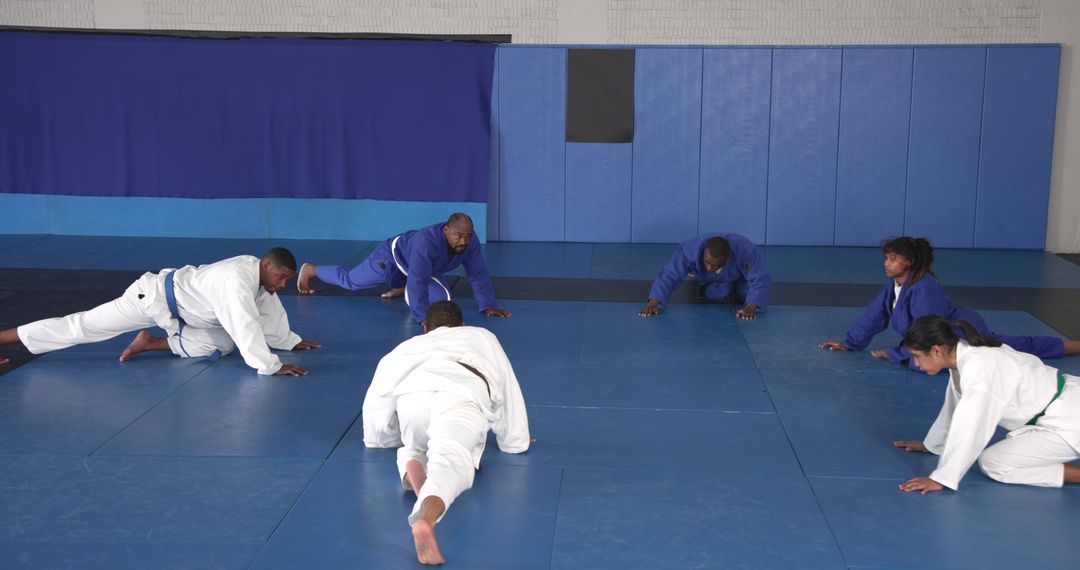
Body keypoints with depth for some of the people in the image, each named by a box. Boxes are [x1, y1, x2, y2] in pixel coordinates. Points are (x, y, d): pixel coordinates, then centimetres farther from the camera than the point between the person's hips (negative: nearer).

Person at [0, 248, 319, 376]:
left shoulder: (259, 274, -4)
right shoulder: (238, 281, -33)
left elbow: (269, 313, 12)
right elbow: (246, 327, -40)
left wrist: (291, 342, 16)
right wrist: (271, 367, -41)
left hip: (180, 312, 9)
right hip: (155, 297, -9)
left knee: (221, 346, -4)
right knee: (83, 327, -3)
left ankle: (150, 344, 7)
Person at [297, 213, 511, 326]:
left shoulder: (469, 243, -28)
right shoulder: (427, 241, -48)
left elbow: (478, 274, -21)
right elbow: (418, 281, -49)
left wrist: (488, 306, -27)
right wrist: (422, 318, -49)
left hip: (413, 268, 6)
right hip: (393, 256, -6)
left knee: (442, 296, 11)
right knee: (350, 280, 14)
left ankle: (400, 288, 33)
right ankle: (309, 270, 39)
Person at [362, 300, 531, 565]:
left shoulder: (406, 347, 42)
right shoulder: (483, 337, 43)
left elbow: (377, 400, 44)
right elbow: (507, 390, 45)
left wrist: (382, 438, 62)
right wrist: (515, 439, 58)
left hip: (411, 397, 2)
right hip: (462, 400, -2)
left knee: (415, 446, 28)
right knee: (450, 463, -22)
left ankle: (411, 465, -8)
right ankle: (425, 518, -54)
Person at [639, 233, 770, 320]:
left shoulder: (746, 251, -45)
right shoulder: (690, 250, -43)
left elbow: (760, 280, -40)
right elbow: (669, 275, -43)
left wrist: (751, 307, -56)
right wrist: (654, 302, -57)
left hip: (737, 276, -2)